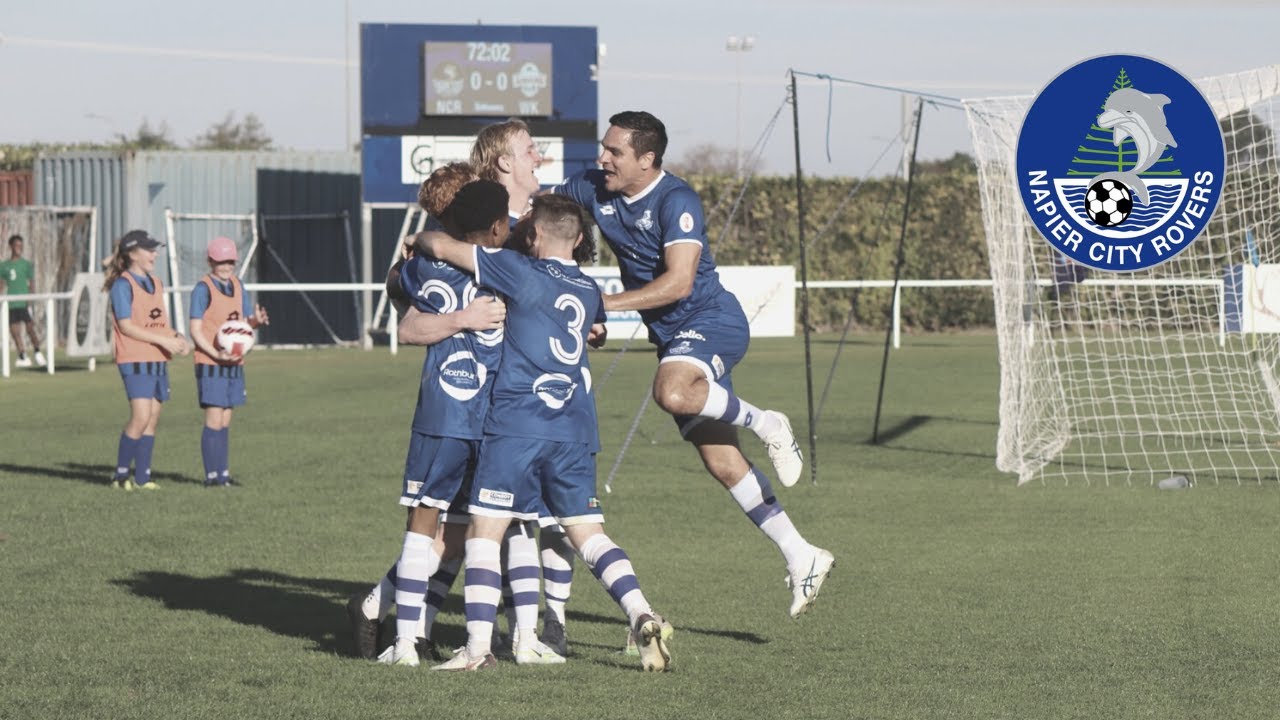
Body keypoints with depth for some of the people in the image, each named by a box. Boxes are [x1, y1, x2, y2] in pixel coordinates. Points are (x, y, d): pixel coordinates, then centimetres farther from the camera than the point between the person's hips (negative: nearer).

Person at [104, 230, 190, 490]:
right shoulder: (123, 285, -8)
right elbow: (126, 326, -14)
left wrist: (176, 337, 3)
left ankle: (142, 476, 9)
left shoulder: (156, 283, 17)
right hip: (135, 361, -8)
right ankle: (121, 475, -4)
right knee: (141, 418, -15)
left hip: (158, 360, 8)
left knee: (153, 418, 5)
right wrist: (163, 340, -17)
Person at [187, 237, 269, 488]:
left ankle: (223, 473, 13)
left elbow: (245, 321, 14)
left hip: (234, 363, 7)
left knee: (225, 420, 9)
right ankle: (212, 476, -6)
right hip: (210, 364, -7)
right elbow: (196, 330, -12)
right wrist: (217, 355, -23)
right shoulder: (203, 289, -9)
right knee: (214, 420, -8)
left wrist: (257, 321, -11)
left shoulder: (238, 286, 11)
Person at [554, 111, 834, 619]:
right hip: (673, 336, 8)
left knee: (672, 393, -40)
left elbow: (678, 282, -25)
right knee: (722, 464, 4)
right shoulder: (593, 189, 3)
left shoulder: (676, 200, -17)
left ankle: (761, 422, -13)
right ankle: (801, 558, 11)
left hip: (711, 322, -8)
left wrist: (604, 304, -25)